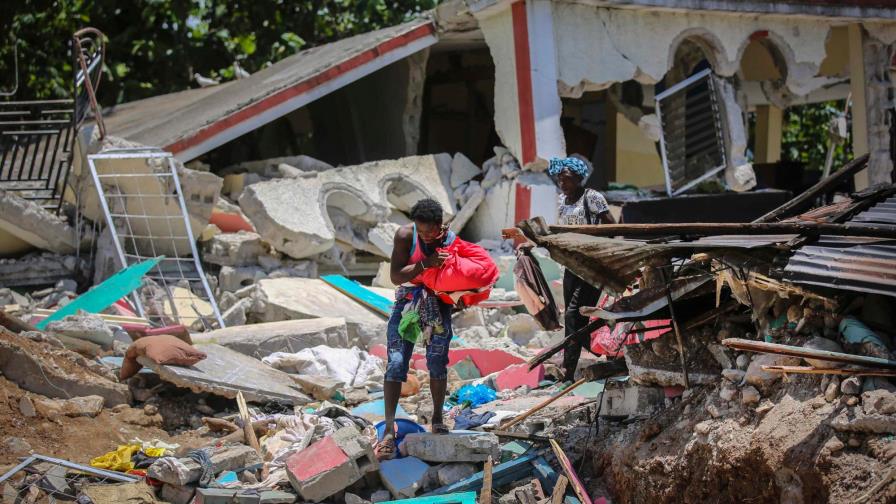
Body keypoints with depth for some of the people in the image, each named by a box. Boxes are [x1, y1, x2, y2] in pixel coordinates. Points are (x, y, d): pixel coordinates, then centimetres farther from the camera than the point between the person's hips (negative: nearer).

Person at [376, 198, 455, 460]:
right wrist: (425, 264, -34)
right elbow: (395, 276, -21)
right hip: (408, 300, -1)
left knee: (437, 361, 0)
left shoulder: (451, 241, -11)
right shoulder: (405, 235, -17)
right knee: (396, 362, -10)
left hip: (438, 302, 1)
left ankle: (437, 418, 17)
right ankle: (389, 429, -11)